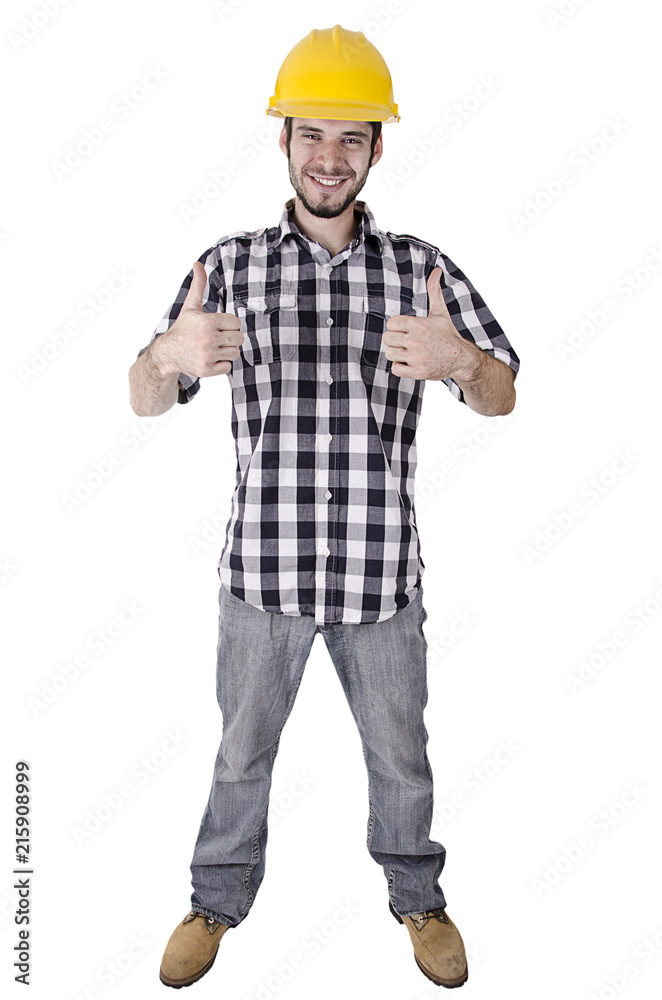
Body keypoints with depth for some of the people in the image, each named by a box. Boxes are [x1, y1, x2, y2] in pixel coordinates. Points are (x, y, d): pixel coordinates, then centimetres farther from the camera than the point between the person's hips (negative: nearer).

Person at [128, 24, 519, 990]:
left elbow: (503, 397, -3)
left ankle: (418, 895, 45)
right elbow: (145, 401, -4)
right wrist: (173, 351, -29)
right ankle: (219, 900, 43)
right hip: (263, 566, 0)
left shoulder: (419, 266, -1)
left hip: (380, 570, 1)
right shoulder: (231, 263, -2)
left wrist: (457, 359, -28)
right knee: (243, 749, 18)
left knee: (400, 755, 19)